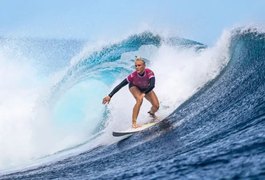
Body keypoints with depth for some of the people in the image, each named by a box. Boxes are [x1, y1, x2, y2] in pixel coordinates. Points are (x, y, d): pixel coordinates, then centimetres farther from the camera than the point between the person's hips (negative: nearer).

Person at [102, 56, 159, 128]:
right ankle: (134, 122, -26)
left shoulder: (149, 73, -37)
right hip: (134, 87, -2)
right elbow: (120, 85, -34)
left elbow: (152, 85, -48)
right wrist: (110, 96, -37)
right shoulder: (133, 75, -37)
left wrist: (144, 94, -56)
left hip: (146, 89, 2)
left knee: (156, 106, -9)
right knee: (140, 100, -34)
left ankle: (151, 112, 30)